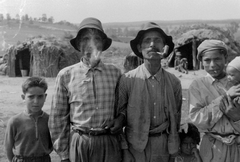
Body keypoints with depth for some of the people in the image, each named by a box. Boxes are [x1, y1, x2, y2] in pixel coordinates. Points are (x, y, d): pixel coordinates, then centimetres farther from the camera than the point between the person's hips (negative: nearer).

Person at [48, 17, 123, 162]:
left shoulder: (115, 73, 2)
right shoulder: (66, 75, -1)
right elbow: (58, 117, 3)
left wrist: (120, 119, -6)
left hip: (109, 144, 1)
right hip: (78, 144, 0)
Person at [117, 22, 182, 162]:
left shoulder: (174, 82, -1)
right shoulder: (127, 79, -8)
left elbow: (177, 117, 7)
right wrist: (124, 150, -6)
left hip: (164, 148, 2)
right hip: (135, 146, -2)